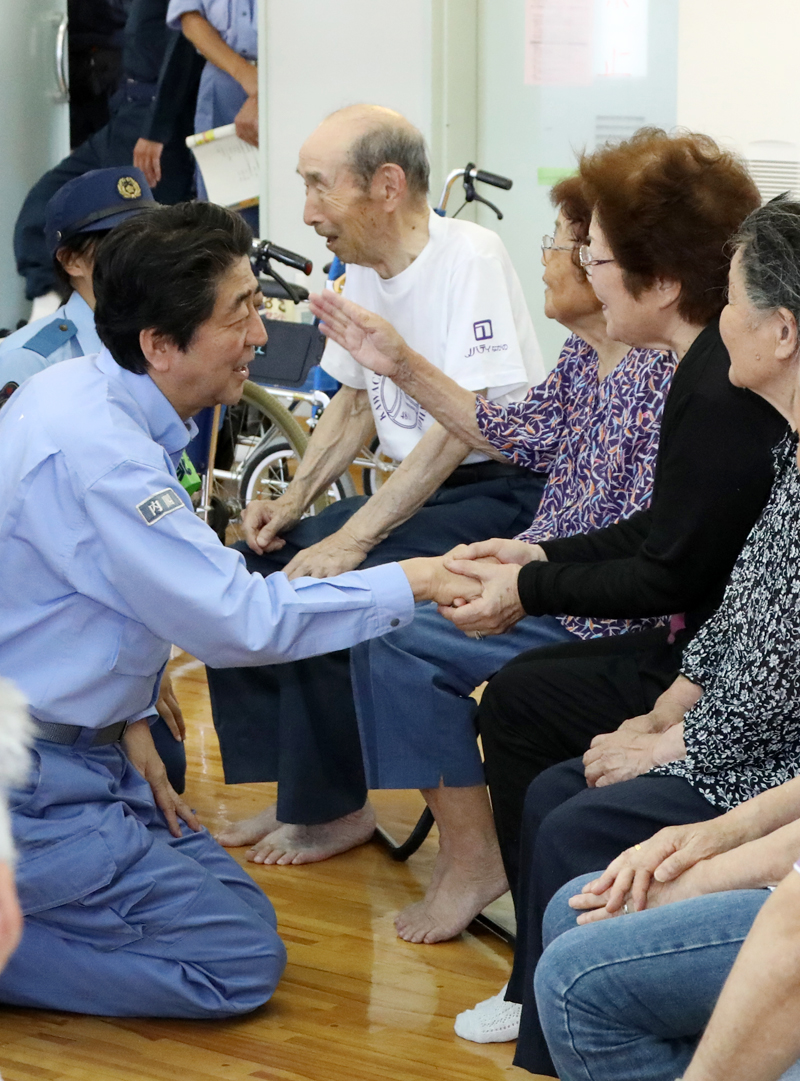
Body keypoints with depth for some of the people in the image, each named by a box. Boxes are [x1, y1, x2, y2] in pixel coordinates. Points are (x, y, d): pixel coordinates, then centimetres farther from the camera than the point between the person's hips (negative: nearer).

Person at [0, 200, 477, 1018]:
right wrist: (410, 582, -14)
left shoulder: (83, 393, 4)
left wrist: (129, 724, 7)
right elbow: (240, 621, -23)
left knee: (240, 911, 14)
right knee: (240, 961, -8)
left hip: (68, 742, 10)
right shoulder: (93, 447, -26)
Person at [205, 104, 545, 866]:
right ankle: (292, 792, 9)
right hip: (416, 486, 9)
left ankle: (331, 810, -4)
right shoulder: (360, 269, 8)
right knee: (253, 566, -1)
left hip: (499, 490, -9)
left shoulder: (467, 256, -19)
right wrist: (295, 500, 4)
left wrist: (352, 538, -27)